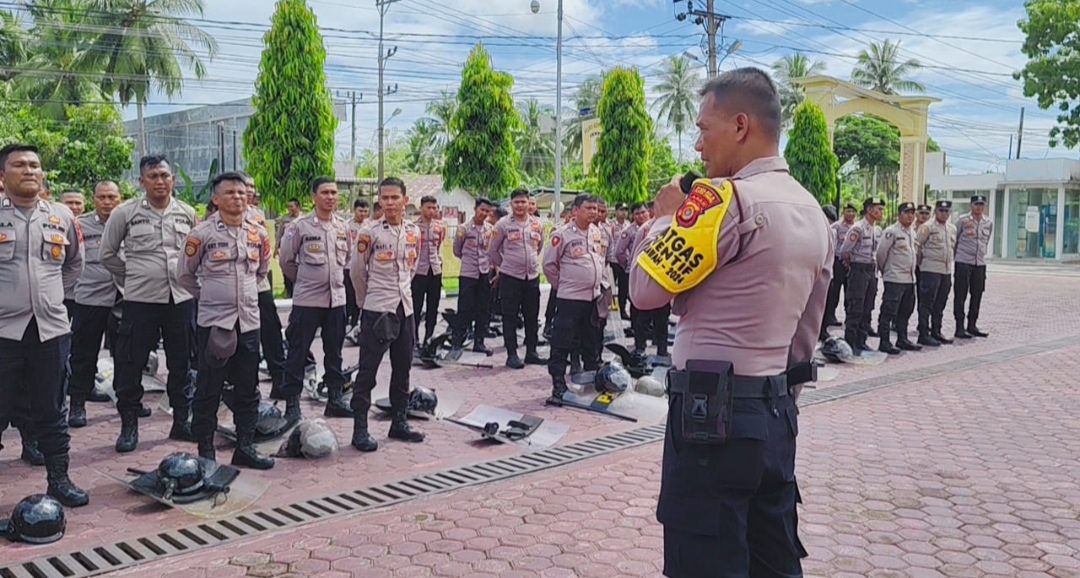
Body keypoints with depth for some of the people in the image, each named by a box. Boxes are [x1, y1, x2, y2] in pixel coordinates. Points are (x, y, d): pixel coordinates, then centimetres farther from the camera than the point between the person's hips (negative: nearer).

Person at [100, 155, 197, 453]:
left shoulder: (187, 213, 4)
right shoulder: (125, 212, -3)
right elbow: (107, 254, 6)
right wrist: (130, 279, 6)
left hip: (181, 299, 2)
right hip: (140, 300, -2)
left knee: (181, 364, 10)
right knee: (130, 364, 2)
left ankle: (181, 420, 22)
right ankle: (129, 425, 15)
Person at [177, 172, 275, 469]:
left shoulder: (259, 233, 6)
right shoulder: (202, 233, -7)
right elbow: (184, 274, 4)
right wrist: (207, 295, 7)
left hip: (249, 321, 4)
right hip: (213, 321, -4)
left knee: (248, 389, 10)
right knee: (208, 390, 3)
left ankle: (245, 447, 21)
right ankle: (205, 451, 13)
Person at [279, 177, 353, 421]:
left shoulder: (343, 227, 6)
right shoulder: (300, 226, -8)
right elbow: (286, 260, 1)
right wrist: (302, 281, 9)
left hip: (336, 298, 5)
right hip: (307, 299, -5)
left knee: (334, 351, 12)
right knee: (298, 352, 1)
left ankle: (335, 399, 23)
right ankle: (292, 403, 10)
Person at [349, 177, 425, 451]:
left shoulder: (414, 231, 6)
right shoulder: (370, 232, -9)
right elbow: (357, 271, -1)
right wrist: (368, 299, 7)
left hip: (405, 307, 6)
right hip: (376, 309, -5)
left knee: (403, 367, 12)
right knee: (368, 369, -1)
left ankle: (399, 421, 24)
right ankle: (360, 429, 6)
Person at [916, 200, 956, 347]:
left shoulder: (952, 228, 15)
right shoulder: (927, 227, -6)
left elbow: (954, 247, 23)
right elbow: (916, 246, -6)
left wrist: (951, 262, 17)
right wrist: (921, 262, 0)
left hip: (947, 270, 7)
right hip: (931, 270, -6)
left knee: (940, 304, 11)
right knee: (927, 303, -5)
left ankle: (936, 332, 20)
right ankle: (924, 335, -1)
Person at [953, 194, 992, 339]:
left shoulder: (989, 223, 9)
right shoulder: (962, 220, -5)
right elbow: (954, 239, 3)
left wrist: (982, 253, 18)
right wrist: (955, 256, 6)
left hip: (980, 263, 5)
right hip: (963, 262, -5)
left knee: (977, 295, 9)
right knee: (960, 296, -3)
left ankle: (972, 325, 20)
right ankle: (960, 328, 1)